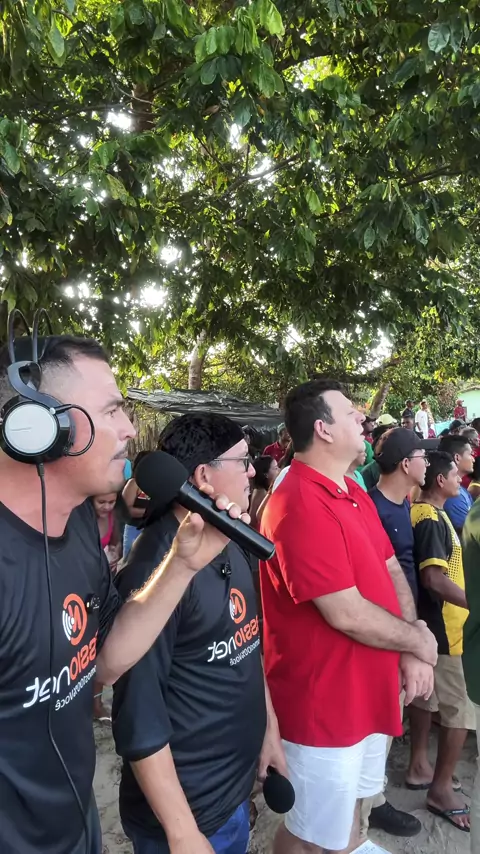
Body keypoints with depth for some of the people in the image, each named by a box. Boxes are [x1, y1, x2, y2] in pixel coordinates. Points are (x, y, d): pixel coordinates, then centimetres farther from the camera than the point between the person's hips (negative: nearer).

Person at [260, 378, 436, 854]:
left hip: (368, 691, 9)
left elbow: (392, 572, 7)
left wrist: (411, 654, -6)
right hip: (323, 703, -9)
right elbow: (346, 614, -28)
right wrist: (420, 641, -12)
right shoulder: (301, 504, -27)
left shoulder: (353, 492, 5)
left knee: (349, 805, 31)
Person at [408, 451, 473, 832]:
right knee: (461, 709, 1)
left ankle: (419, 765, 33)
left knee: (427, 695, 19)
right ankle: (441, 788, 13)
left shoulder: (428, 514, 9)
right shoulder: (431, 519, -22)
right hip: (442, 626, -10)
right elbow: (434, 579, -28)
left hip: (430, 622, 10)